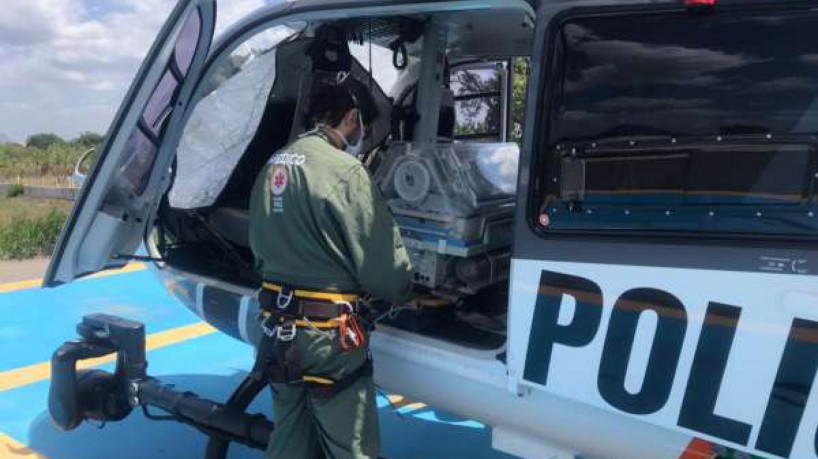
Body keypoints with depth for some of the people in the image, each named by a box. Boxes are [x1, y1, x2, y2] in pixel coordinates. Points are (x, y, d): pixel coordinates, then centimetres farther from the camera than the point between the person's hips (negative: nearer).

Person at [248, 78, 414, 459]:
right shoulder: (343, 172, -18)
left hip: (279, 325, 8)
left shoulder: (274, 166, 8)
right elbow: (384, 262, -15)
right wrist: (402, 291, 6)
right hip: (329, 334, -8)